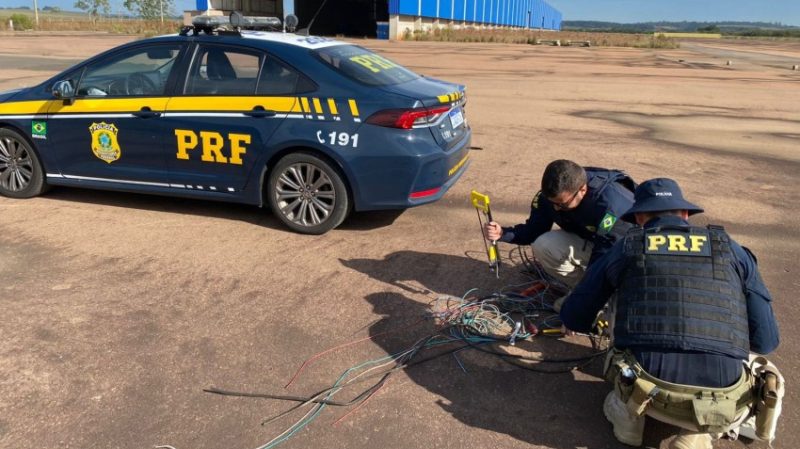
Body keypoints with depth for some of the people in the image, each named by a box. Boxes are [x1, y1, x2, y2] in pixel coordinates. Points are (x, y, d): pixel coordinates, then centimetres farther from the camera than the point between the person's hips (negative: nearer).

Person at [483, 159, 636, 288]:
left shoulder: (612, 204, -37)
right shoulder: (551, 195, -19)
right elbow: (534, 230, -7)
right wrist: (502, 233, -26)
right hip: (589, 243, 6)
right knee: (544, 246, -21)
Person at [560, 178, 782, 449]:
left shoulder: (625, 249, 12)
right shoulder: (731, 250, 15)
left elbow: (573, 318, 21)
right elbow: (766, 341, 15)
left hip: (648, 396, 0)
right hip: (722, 406, 1)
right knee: (761, 369, 35)